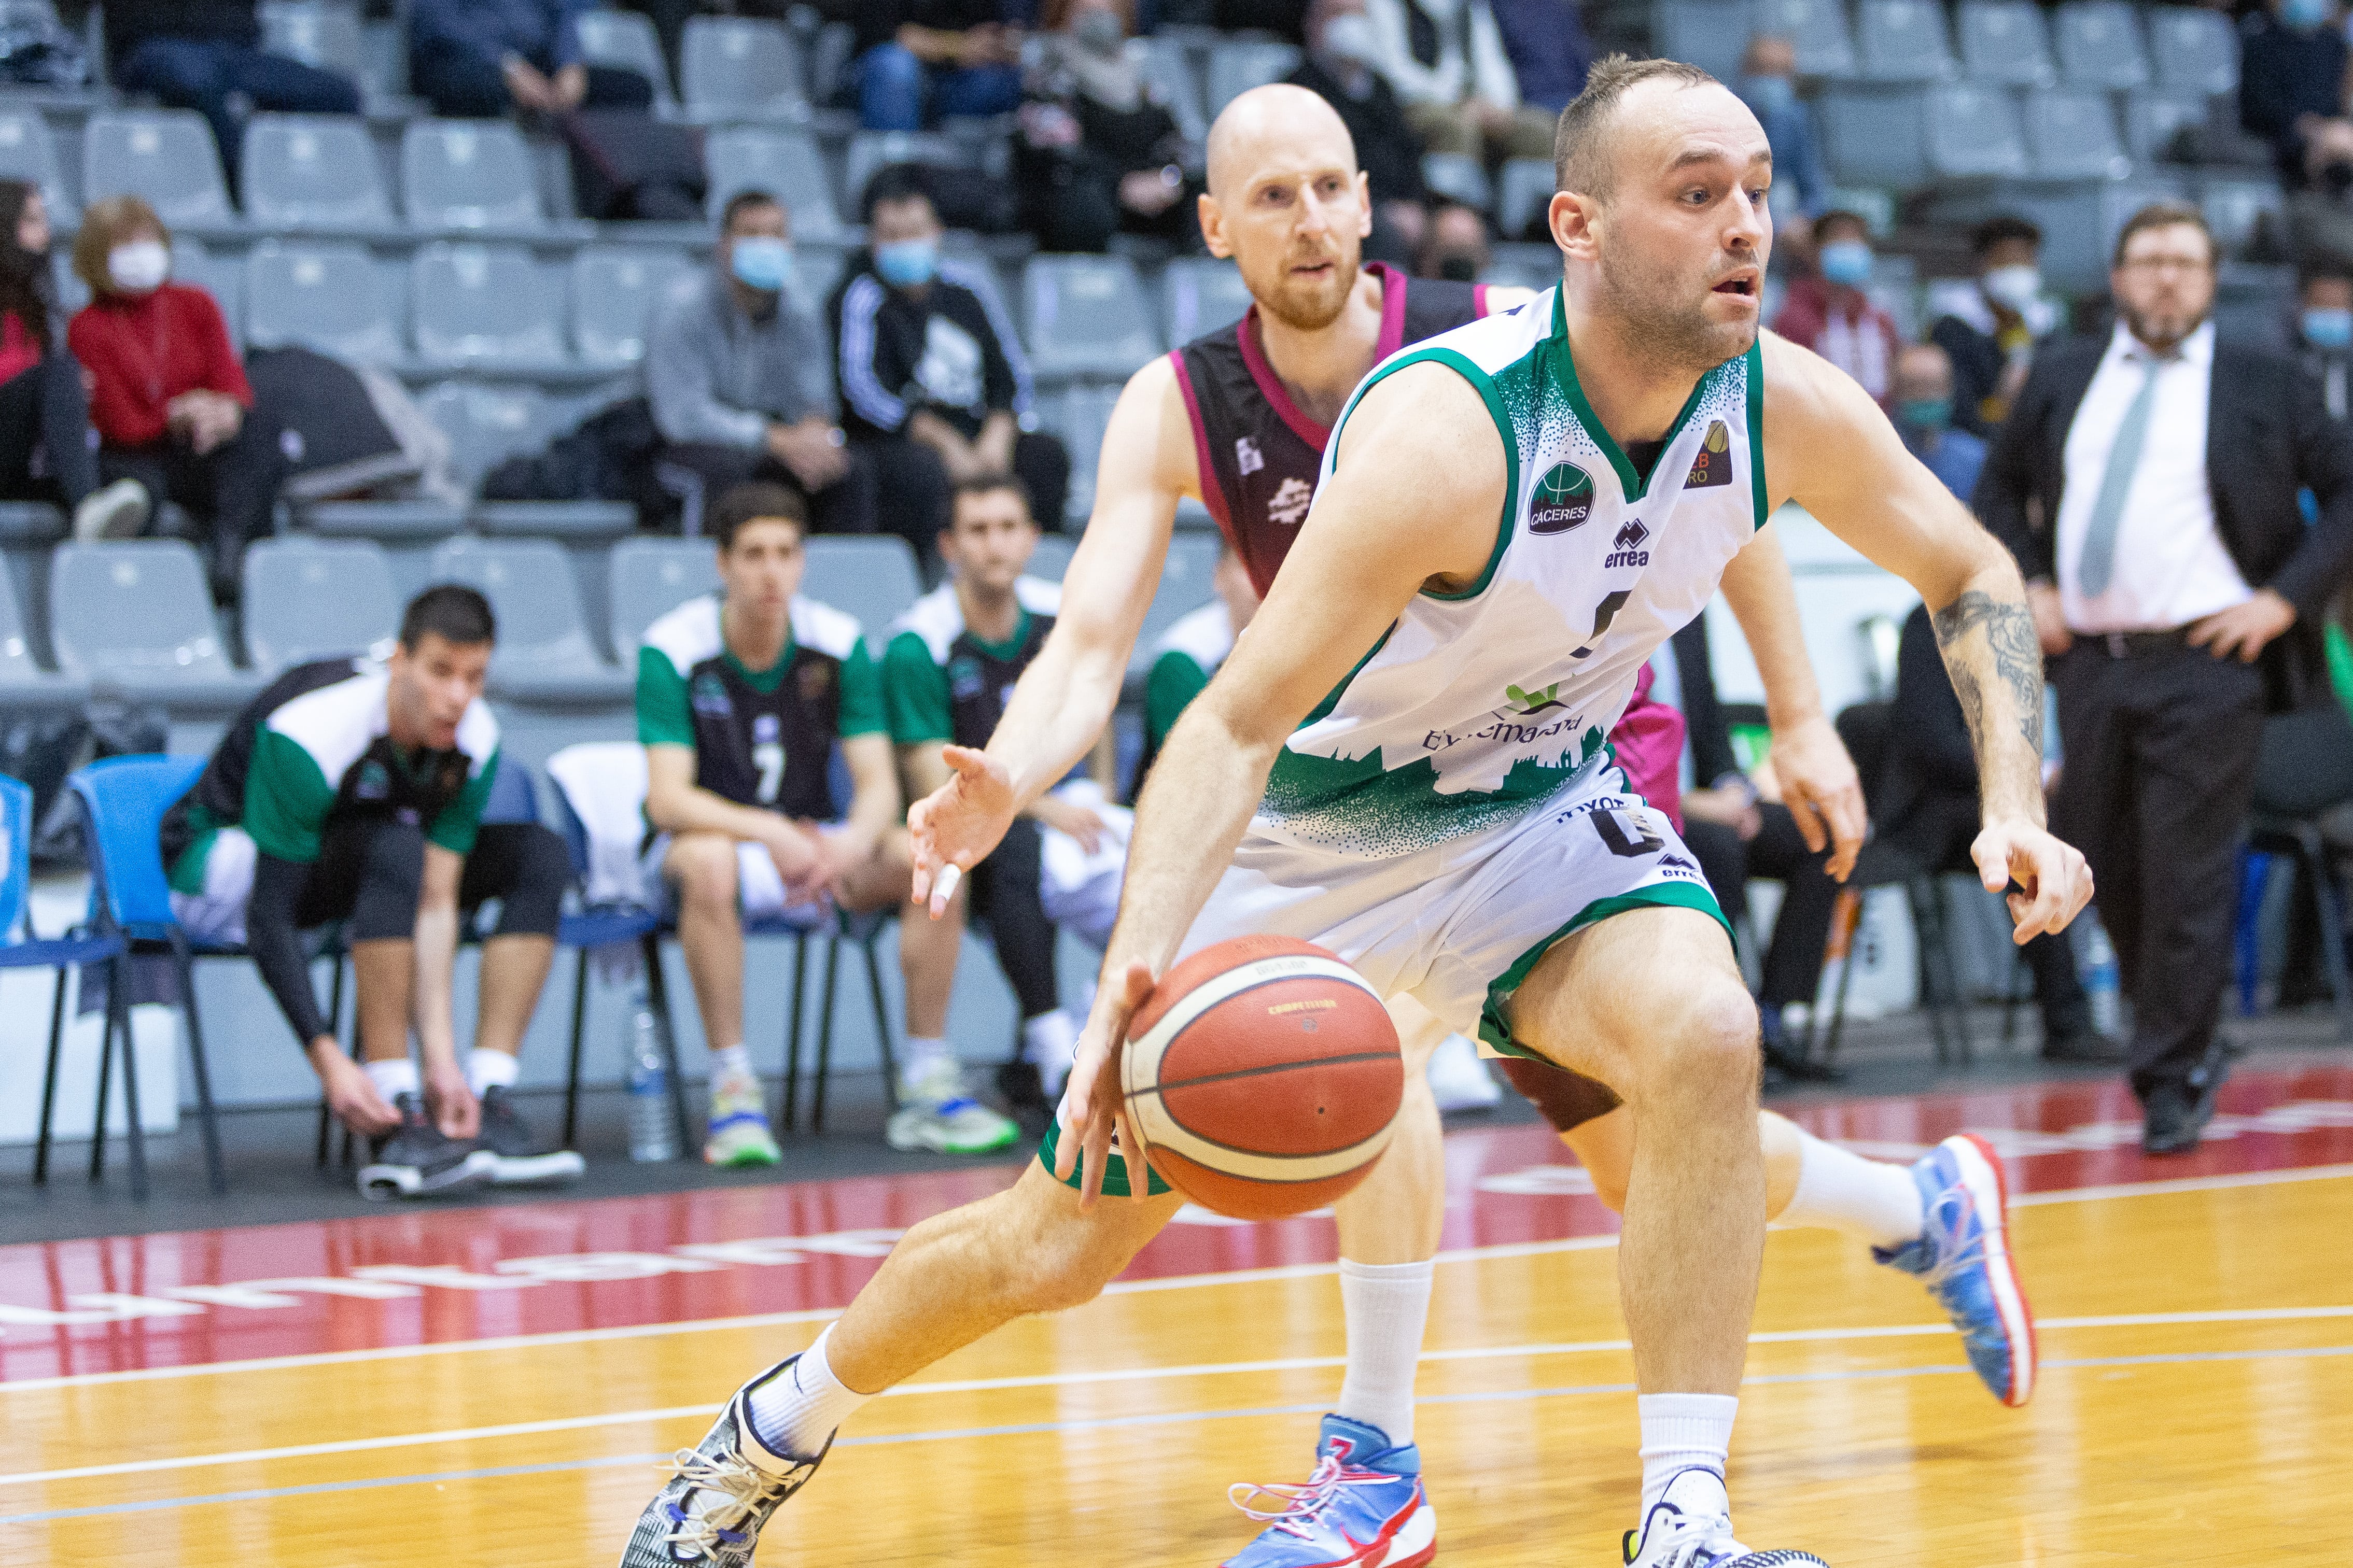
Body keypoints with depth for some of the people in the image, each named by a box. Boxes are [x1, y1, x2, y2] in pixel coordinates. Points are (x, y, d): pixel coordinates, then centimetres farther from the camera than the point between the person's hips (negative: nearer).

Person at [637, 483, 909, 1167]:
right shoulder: (673, 649, -14)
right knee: (709, 864, -39)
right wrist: (771, 833, -36)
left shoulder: (839, 643, -5)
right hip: (709, 833, -3)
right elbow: (667, 800, -21)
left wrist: (853, 843, -32)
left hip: (808, 843, 3)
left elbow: (878, 785, -9)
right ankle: (733, 1087, -31)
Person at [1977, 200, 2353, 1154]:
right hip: (2089, 660, 4)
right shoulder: (2062, 380, 14)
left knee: (2186, 876, -6)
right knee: (2109, 869, 8)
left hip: (2206, 661, -4)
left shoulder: (2263, 387, 4)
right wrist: (2027, 586, 9)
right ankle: (2180, 1036, 26)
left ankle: (2173, 1081, 1)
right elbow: (2002, 486, 24)